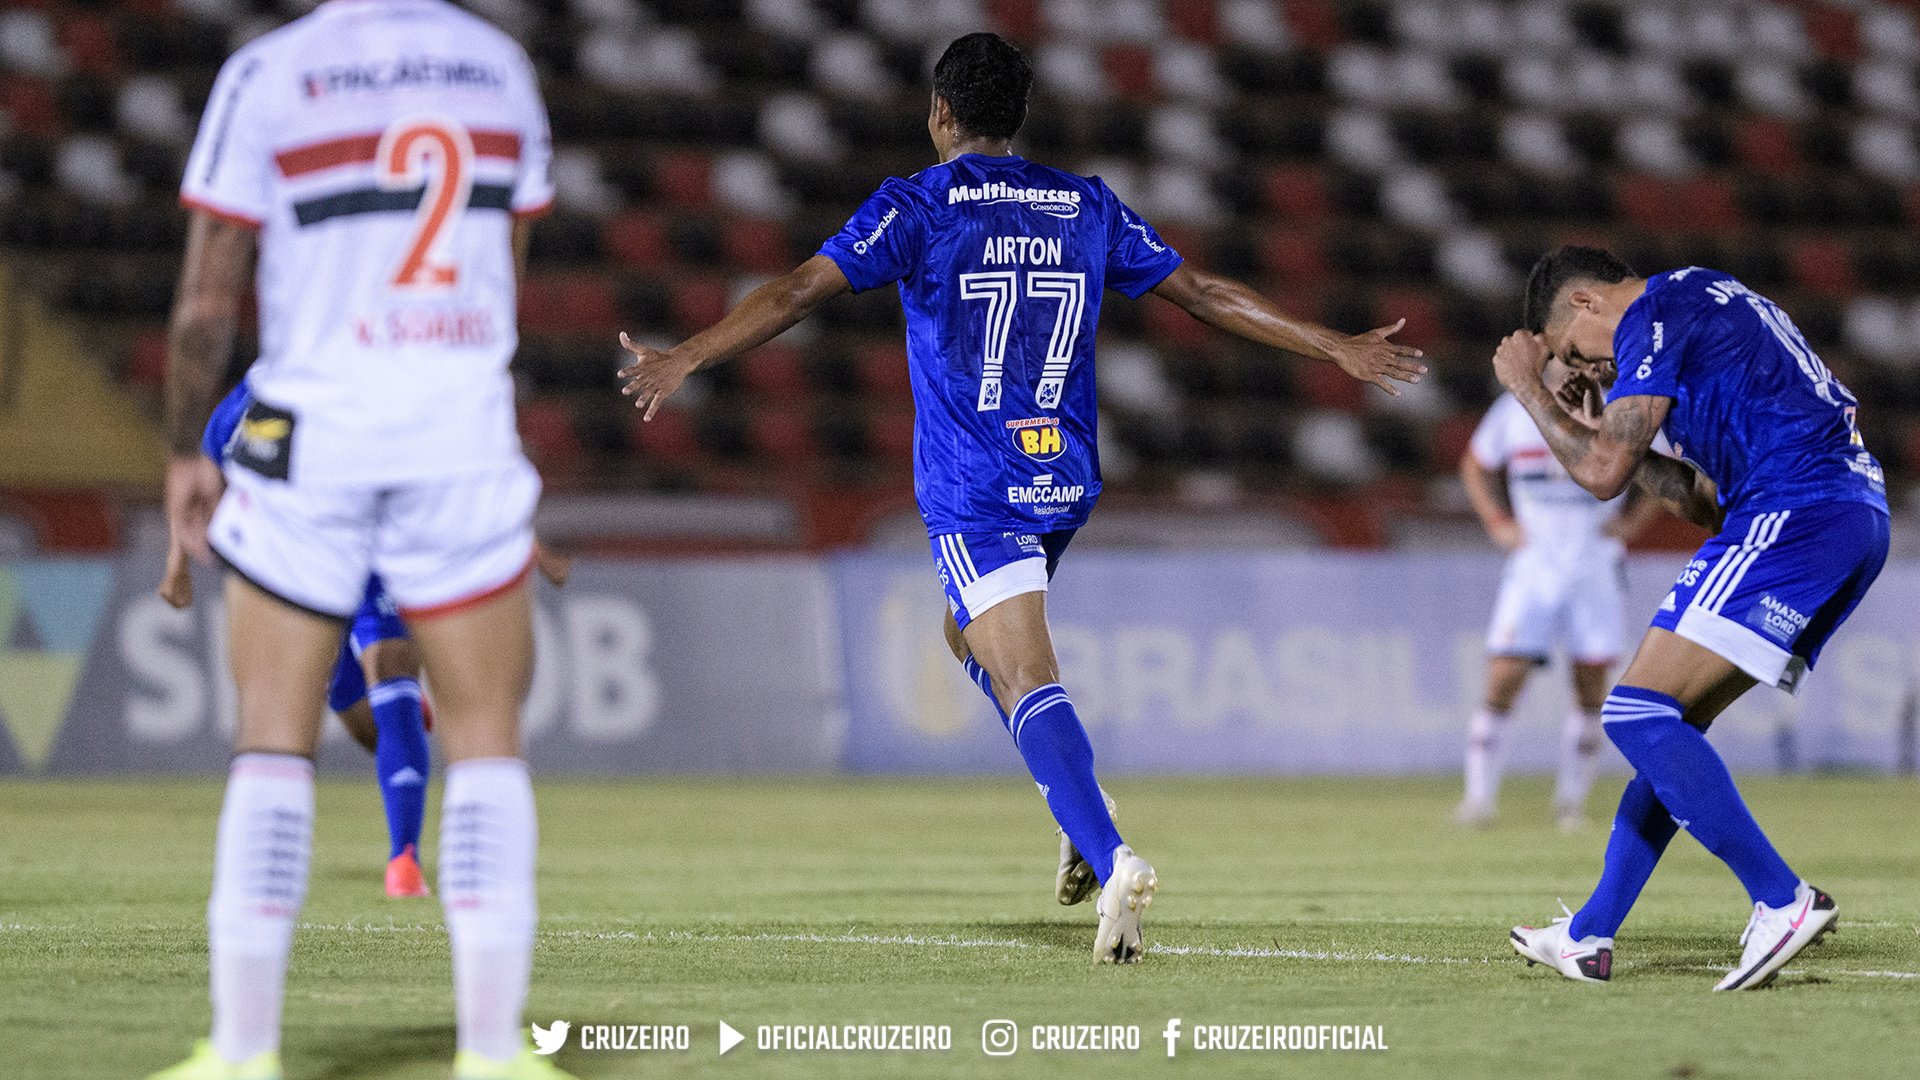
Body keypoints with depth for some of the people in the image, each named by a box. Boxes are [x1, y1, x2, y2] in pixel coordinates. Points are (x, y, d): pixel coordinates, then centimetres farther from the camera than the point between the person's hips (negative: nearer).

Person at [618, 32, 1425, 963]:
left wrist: (686, 359, -13)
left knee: (1026, 681, -14)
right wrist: (1338, 348, 20)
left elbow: (799, 292, -13)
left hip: (971, 493, -5)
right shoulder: (1087, 207, 9)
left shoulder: (916, 207, -4)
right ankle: (1084, 813, 12)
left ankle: (1111, 858, -33)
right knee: (972, 635, 27)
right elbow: (1203, 293, 12)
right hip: (1066, 484, 6)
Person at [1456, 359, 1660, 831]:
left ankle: (1572, 799, 16)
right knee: (1503, 680, -10)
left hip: (1596, 569, 0)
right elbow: (1476, 465, 16)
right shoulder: (1516, 410, 0)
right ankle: (1479, 796, -4)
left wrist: (1630, 522, -1)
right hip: (1533, 565, 0)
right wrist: (1498, 523, 5)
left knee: (1591, 685, 2)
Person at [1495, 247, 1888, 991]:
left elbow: (1602, 473, -8)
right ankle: (1588, 937, 17)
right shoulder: (1709, 302, 28)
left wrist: (1527, 387, 6)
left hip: (1792, 514, -10)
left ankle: (1783, 900, -18)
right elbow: (1711, 500, 29)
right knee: (1671, 722, 15)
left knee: (1639, 714, -13)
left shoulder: (1656, 316, -3)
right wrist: (1612, 432, 26)